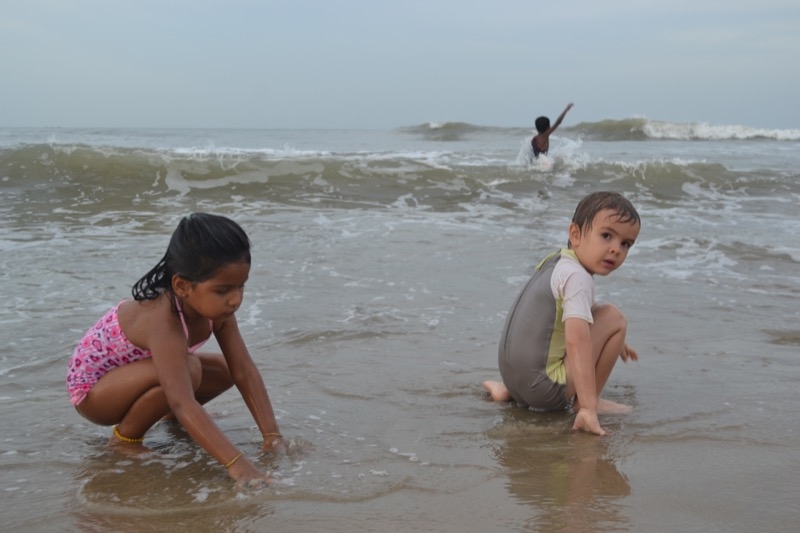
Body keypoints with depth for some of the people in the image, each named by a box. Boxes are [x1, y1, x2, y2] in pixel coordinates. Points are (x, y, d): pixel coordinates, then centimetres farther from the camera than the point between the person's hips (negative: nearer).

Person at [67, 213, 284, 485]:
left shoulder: (217, 309, -16)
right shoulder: (164, 322, -40)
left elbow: (245, 372, -16)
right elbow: (183, 403, -48)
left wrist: (272, 435, -23)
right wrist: (236, 464, -54)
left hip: (128, 372, 8)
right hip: (91, 387, -8)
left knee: (224, 371, -6)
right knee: (186, 370, -32)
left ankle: (170, 418, 18)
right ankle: (125, 437, -10)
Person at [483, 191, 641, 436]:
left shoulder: (557, 261, 11)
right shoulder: (577, 277, -18)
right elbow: (576, 341, -30)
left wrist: (612, 342, 40)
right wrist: (588, 408, -34)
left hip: (513, 374, 9)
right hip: (546, 390, -8)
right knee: (614, 318, -4)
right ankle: (582, 401, 0)